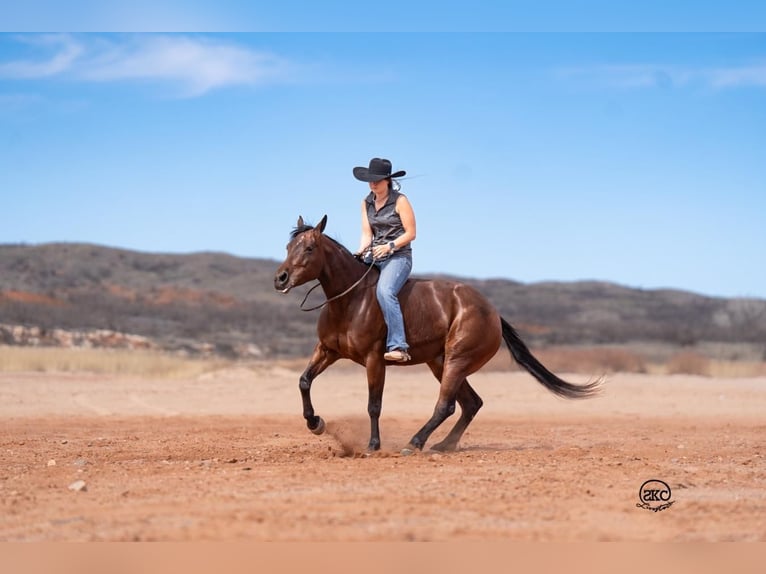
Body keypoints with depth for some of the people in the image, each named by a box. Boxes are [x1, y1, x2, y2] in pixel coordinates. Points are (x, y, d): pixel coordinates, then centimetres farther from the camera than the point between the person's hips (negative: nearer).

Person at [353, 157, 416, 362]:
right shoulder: (367, 203, 11)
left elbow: (410, 233, -7)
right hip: (374, 257, 8)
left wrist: (389, 246, -20)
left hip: (398, 256, -8)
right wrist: (361, 251, -12)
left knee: (384, 291, -33)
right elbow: (367, 233, 8)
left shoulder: (400, 201, -6)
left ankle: (398, 347, -38)